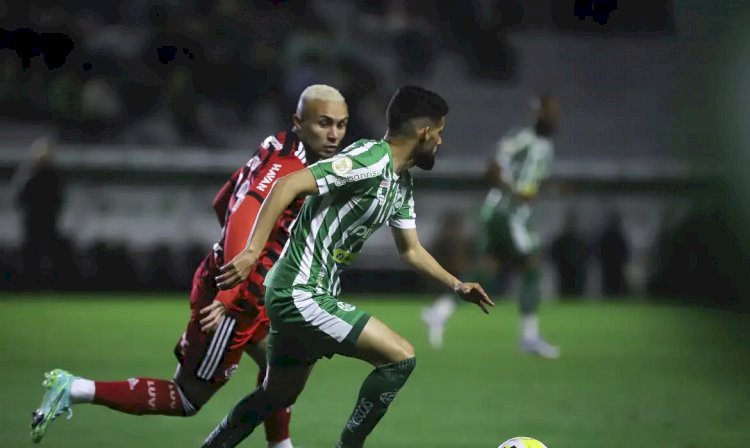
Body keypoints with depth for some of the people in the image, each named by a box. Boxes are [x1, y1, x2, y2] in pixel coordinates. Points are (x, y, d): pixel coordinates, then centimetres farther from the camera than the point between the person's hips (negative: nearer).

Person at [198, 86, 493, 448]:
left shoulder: (402, 184, 12)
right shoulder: (371, 160, -19)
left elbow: (411, 250, 25)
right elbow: (287, 186, -25)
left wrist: (456, 286, 15)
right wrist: (252, 251, -31)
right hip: (302, 294, -10)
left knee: (277, 396, 22)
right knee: (401, 357, -13)